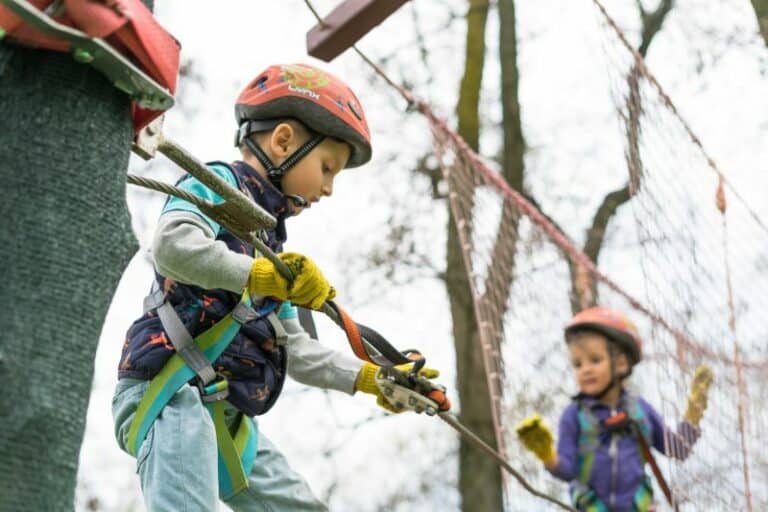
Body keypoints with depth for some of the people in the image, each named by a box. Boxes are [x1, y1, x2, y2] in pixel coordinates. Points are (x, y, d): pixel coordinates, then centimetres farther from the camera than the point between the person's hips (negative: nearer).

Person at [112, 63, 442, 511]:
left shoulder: (267, 235, 24)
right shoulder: (218, 184, -2)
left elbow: (291, 348, 23)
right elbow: (173, 244, -25)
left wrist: (371, 378, 18)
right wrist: (263, 274, -29)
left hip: (227, 416, 10)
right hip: (171, 394, -10)